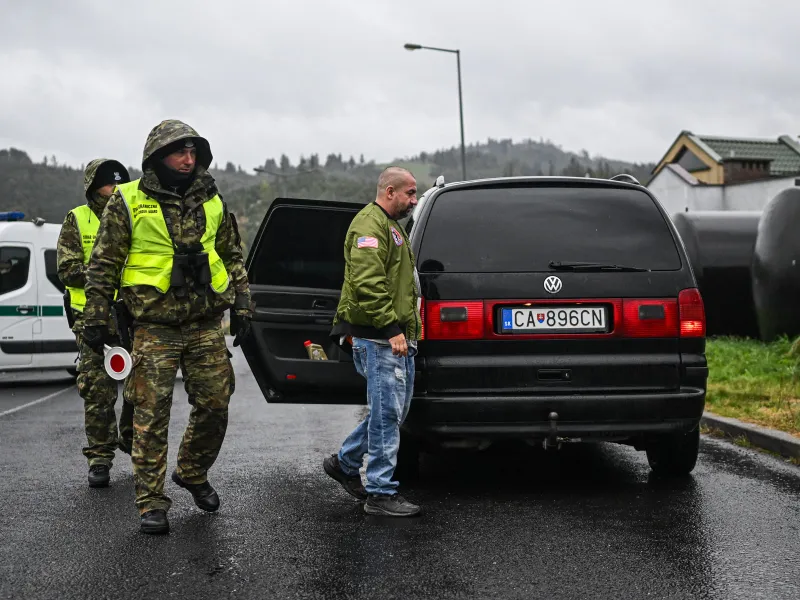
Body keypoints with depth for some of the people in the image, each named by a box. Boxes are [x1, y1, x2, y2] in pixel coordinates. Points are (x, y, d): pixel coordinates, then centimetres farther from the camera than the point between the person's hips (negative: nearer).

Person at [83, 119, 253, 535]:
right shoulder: (128, 202, -2)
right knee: (151, 415, -3)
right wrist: (96, 318, -3)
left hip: (206, 325, 4)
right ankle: (151, 502, 6)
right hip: (154, 326, -4)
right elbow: (103, 264, 0)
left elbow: (233, 256, 17)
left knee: (214, 406, 5)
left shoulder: (212, 202, 9)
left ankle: (192, 473, 30)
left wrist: (243, 306, 11)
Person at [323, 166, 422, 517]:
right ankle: (381, 494, -1)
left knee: (394, 410, 16)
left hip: (396, 337, 11)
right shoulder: (370, 225, -12)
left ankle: (344, 463, 28)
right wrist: (391, 328, -25)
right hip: (380, 338, -11)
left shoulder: (390, 226, 23)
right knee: (387, 413, -7)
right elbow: (368, 284, -23)